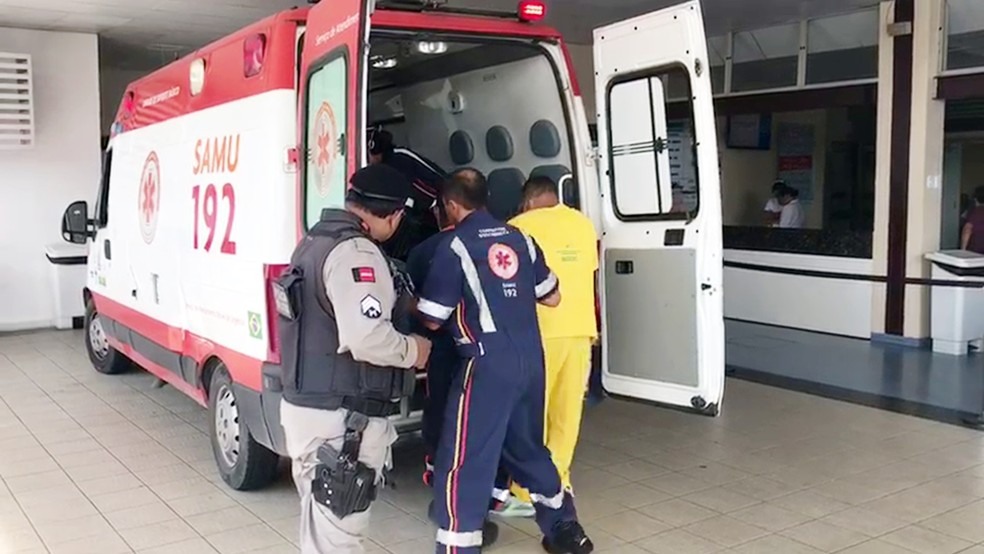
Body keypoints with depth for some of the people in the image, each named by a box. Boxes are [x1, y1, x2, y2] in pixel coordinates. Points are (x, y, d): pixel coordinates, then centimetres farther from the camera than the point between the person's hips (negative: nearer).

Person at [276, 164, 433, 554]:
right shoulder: (355, 252, -20)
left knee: (321, 522, 24)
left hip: (309, 406, 10)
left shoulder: (318, 240, 13)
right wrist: (413, 350, -12)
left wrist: (404, 301, 25)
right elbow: (367, 338, -29)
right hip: (340, 419, -10)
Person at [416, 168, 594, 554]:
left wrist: (413, 305, 15)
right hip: (531, 360, 7)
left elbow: (433, 319, -6)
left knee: (462, 462, -1)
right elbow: (552, 297, 17)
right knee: (528, 446, 24)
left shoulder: (454, 246, -8)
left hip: (488, 364, -7)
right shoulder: (519, 239, 10)